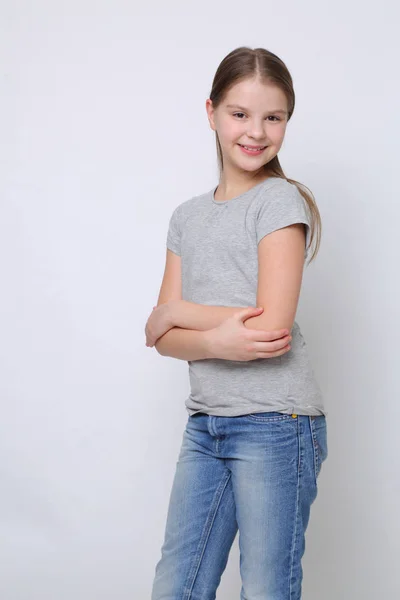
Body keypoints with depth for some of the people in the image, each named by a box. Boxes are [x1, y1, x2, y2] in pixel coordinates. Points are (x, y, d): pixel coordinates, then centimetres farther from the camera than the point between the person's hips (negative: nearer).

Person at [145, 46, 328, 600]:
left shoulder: (281, 201, -5)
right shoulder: (188, 216, 12)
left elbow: (271, 327, -15)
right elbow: (164, 339, 5)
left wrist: (173, 312, -4)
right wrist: (218, 341, -16)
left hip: (276, 423, -6)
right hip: (205, 424, 6)